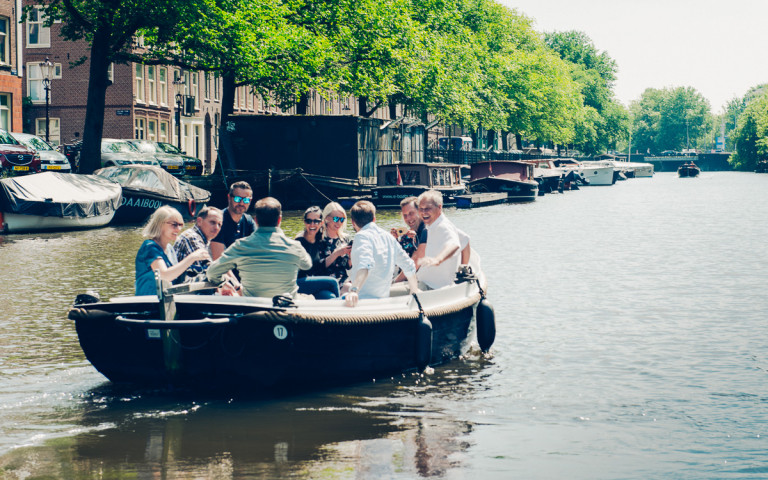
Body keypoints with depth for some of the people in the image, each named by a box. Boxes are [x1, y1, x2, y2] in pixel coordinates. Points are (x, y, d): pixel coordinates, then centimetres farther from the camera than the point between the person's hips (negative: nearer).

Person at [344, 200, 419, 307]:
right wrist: (415, 290, 35)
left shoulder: (362, 236, -8)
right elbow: (409, 266, 23)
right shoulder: (389, 237, 15)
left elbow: (365, 264, -28)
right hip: (383, 298, 8)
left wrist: (354, 290, -41)